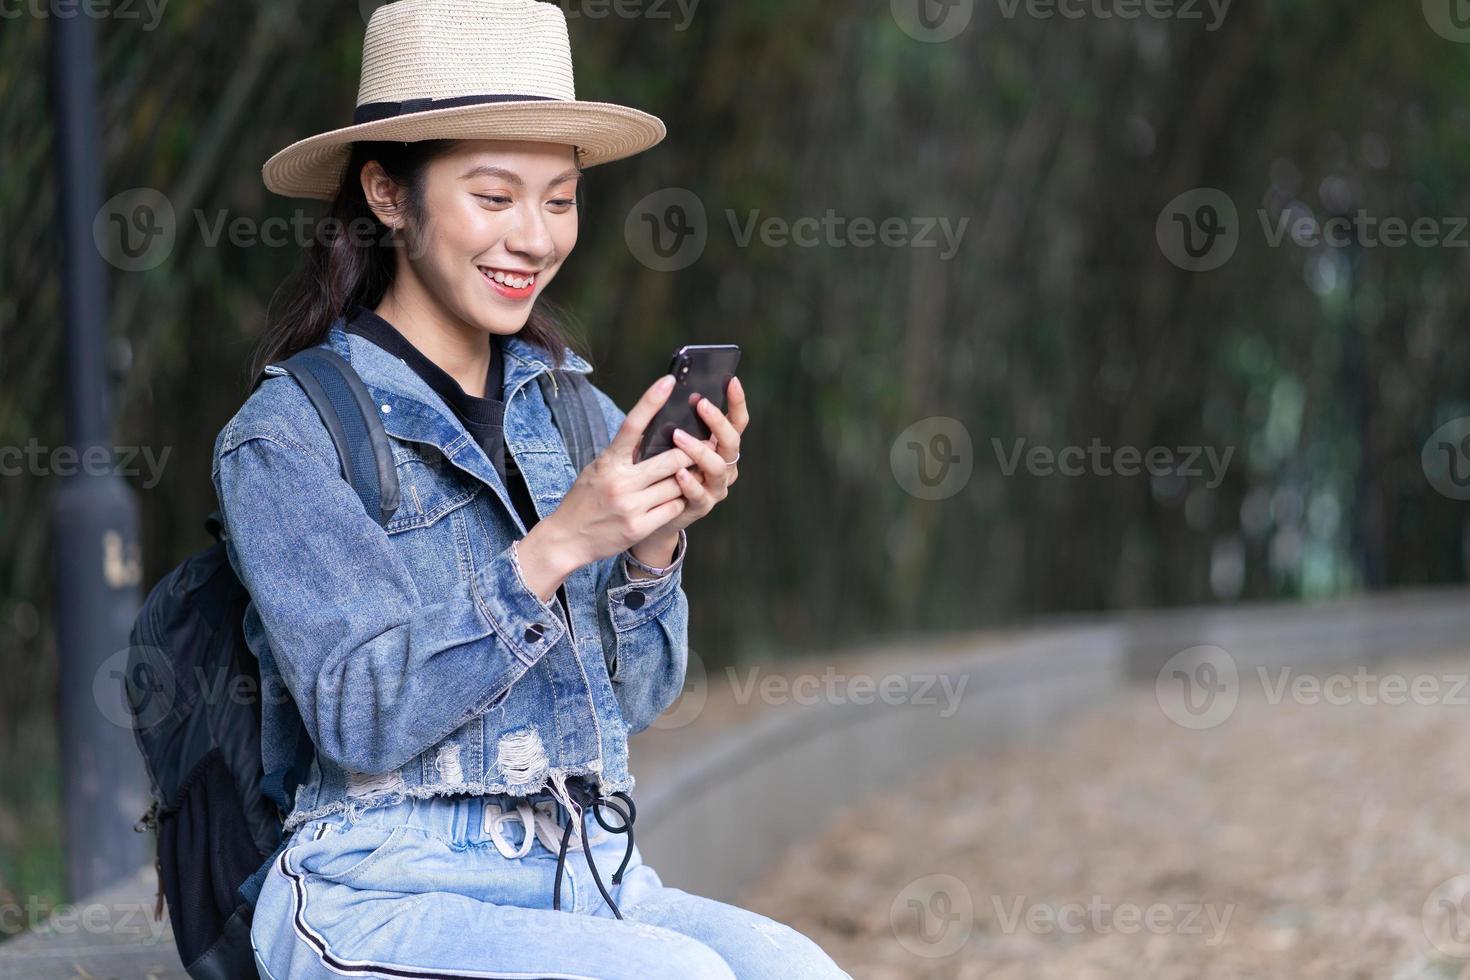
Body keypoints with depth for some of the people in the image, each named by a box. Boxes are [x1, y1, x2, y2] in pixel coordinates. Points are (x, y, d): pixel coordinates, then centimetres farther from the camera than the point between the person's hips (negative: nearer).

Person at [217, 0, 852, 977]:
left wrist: (657, 543, -8)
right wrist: (554, 548, -21)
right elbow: (361, 718, -13)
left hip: (591, 882, 5)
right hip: (380, 895, -5)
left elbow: (631, 698, 11)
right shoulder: (284, 438, -4)